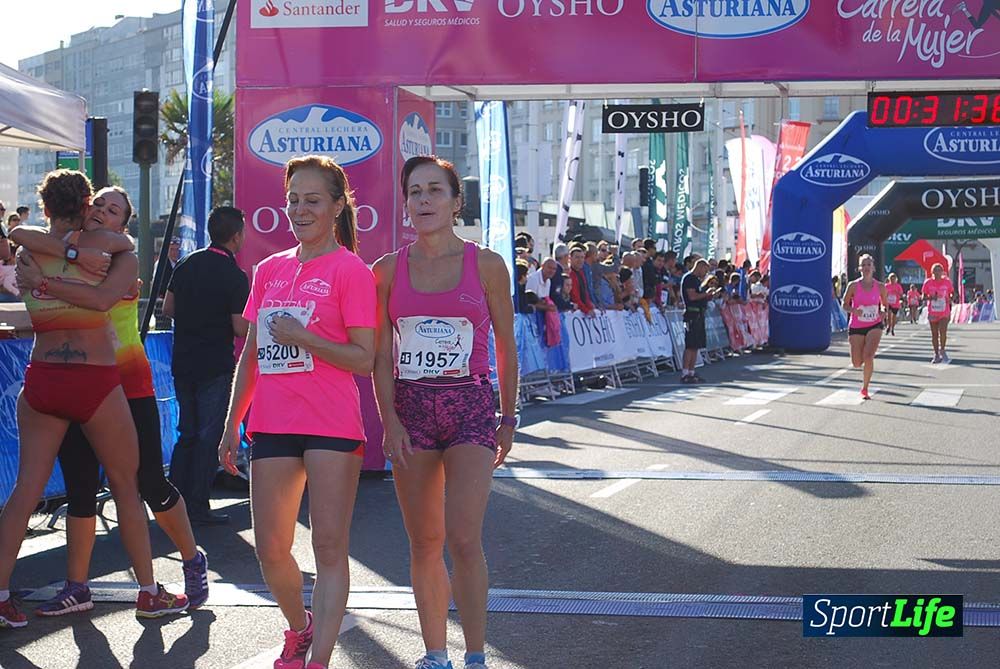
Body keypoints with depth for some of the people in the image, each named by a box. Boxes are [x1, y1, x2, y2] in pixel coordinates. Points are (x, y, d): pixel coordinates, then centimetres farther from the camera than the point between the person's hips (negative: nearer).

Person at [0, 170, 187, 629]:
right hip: (95, 381, -3)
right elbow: (129, 247, 10)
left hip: (41, 381, 3)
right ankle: (148, 593, 16)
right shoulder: (101, 244, -7)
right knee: (126, 487, 9)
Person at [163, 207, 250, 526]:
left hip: (182, 364, 6)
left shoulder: (186, 265, 6)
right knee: (210, 436, 0)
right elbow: (241, 329, -15)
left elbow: (168, 308, 13)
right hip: (215, 366, -6)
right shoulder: (234, 275, -13)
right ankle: (198, 507, 0)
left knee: (186, 434, 15)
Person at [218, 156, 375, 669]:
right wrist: (232, 425, 15)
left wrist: (302, 337, -18)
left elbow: (363, 359, -8)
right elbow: (251, 356, 18)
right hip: (272, 425, 6)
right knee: (270, 549, 8)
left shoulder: (351, 270, -3)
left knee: (329, 546, -4)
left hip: (331, 425, -5)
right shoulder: (270, 270, 13)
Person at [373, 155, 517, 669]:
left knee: (463, 539, -14)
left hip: (471, 406, -2)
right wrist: (390, 420, -6)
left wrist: (508, 419, 8)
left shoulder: (486, 265, 0)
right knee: (424, 544, 6)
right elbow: (381, 356, 4)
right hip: (410, 409, 2)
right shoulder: (388, 270, 4)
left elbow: (506, 348, 7)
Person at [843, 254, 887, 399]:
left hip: (874, 326, 0)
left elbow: (885, 304, 13)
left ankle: (865, 389, -2)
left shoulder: (880, 287, -2)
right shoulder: (853, 286, -6)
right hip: (856, 327, 0)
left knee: (868, 357, -18)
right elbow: (845, 305, 2)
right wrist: (853, 310, -19)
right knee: (857, 363, 0)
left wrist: (882, 313, -8)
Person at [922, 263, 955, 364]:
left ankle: (942, 351, 2)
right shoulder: (928, 283, -2)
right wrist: (930, 297, -19)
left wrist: (950, 298, -12)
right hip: (932, 313, 1)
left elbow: (952, 293, 10)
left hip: (944, 313, -1)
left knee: (943, 331, -18)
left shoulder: (947, 282, -1)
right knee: (934, 334, 7)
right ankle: (937, 355, 17)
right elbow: (923, 297, 2)